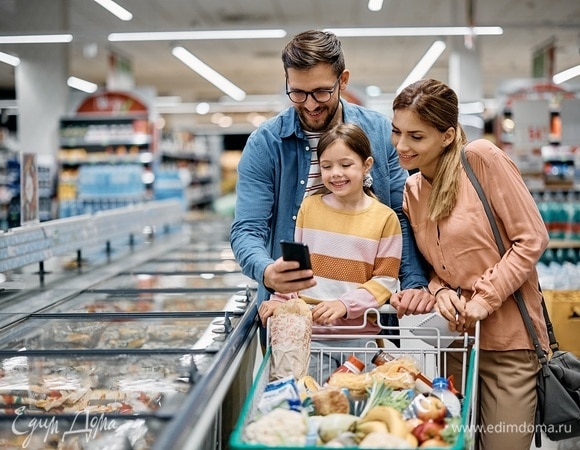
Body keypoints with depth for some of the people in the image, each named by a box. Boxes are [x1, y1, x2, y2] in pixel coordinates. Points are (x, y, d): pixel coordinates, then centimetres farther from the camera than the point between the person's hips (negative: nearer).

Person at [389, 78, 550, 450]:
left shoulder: (482, 158, -12)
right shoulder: (411, 189, 7)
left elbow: (532, 239, -12)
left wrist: (484, 299, -16)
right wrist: (440, 291, -6)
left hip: (508, 339, -6)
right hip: (456, 336, 6)